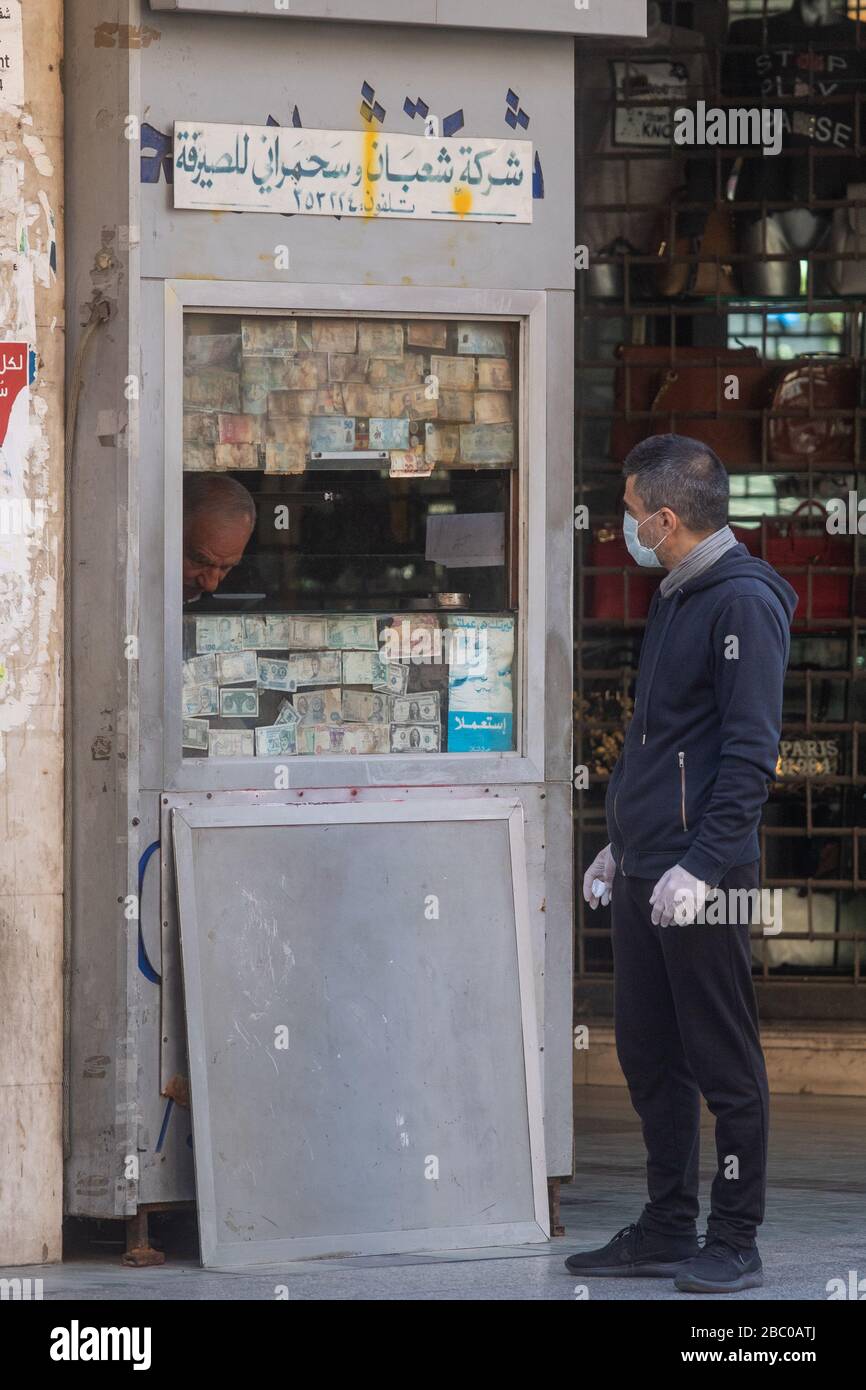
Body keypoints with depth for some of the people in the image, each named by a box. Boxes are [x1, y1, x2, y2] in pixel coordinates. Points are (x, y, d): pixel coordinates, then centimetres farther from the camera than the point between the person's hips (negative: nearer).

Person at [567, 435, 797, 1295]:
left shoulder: (743, 602, -12)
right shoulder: (674, 600, 17)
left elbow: (751, 753, -18)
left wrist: (702, 866, -23)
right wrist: (621, 843, 23)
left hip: (701, 878, -10)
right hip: (643, 873, 10)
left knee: (722, 1061, -2)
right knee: (647, 1054, 12)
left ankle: (734, 1244, 4)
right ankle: (667, 1231, 20)